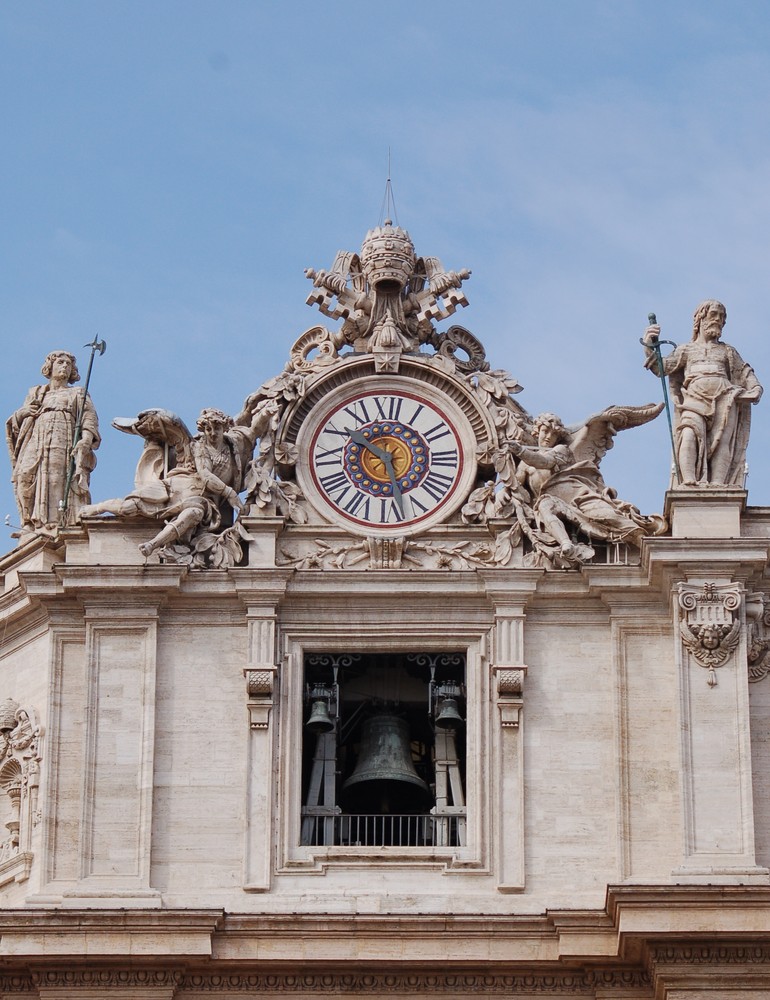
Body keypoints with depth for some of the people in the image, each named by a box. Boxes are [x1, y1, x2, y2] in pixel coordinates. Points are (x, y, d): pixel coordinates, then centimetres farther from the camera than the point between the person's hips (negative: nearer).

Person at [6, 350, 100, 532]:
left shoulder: (78, 394, 25)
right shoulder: (35, 393, 31)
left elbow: (89, 418, 7)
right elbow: (14, 422, 27)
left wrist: (86, 440, -13)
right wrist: (22, 412, 3)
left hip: (64, 445, -2)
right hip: (35, 445, 2)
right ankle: (31, 529, -31)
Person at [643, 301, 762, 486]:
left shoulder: (728, 351, 29)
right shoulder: (686, 350, 26)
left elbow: (746, 373, 22)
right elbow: (661, 368, 17)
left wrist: (755, 389, 1)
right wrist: (649, 347, 1)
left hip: (724, 400, 2)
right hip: (695, 400, -2)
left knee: (722, 442, -17)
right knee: (690, 433, -28)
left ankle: (717, 484, -29)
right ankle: (689, 481, -41)